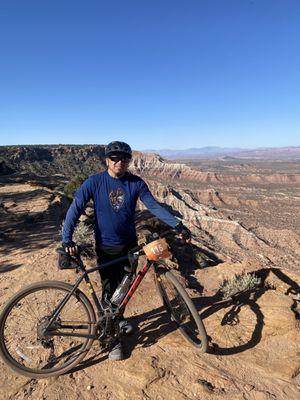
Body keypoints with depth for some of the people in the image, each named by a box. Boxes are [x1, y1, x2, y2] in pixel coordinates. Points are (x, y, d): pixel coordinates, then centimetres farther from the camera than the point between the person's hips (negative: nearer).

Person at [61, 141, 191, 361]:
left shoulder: (136, 183, -6)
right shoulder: (94, 182, -13)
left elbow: (154, 206, -6)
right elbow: (75, 209, -15)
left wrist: (178, 224, -13)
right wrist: (67, 239, -26)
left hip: (130, 244, 3)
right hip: (106, 247, -2)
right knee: (110, 290, 4)